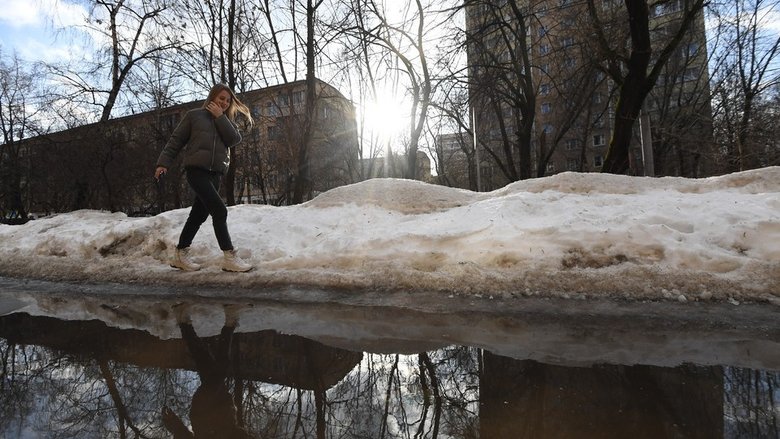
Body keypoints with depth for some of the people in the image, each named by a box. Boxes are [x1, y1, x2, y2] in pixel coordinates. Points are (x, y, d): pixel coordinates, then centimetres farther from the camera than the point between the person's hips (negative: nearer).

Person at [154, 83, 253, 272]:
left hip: (215, 173, 5)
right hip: (196, 169, -5)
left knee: (199, 214, 9)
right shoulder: (194, 115, 6)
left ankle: (180, 255, 22)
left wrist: (220, 117, -4)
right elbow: (176, 140, 6)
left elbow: (234, 139, -3)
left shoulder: (226, 121, 18)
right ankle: (229, 257, -15)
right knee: (219, 210, -18)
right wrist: (163, 163, 0)